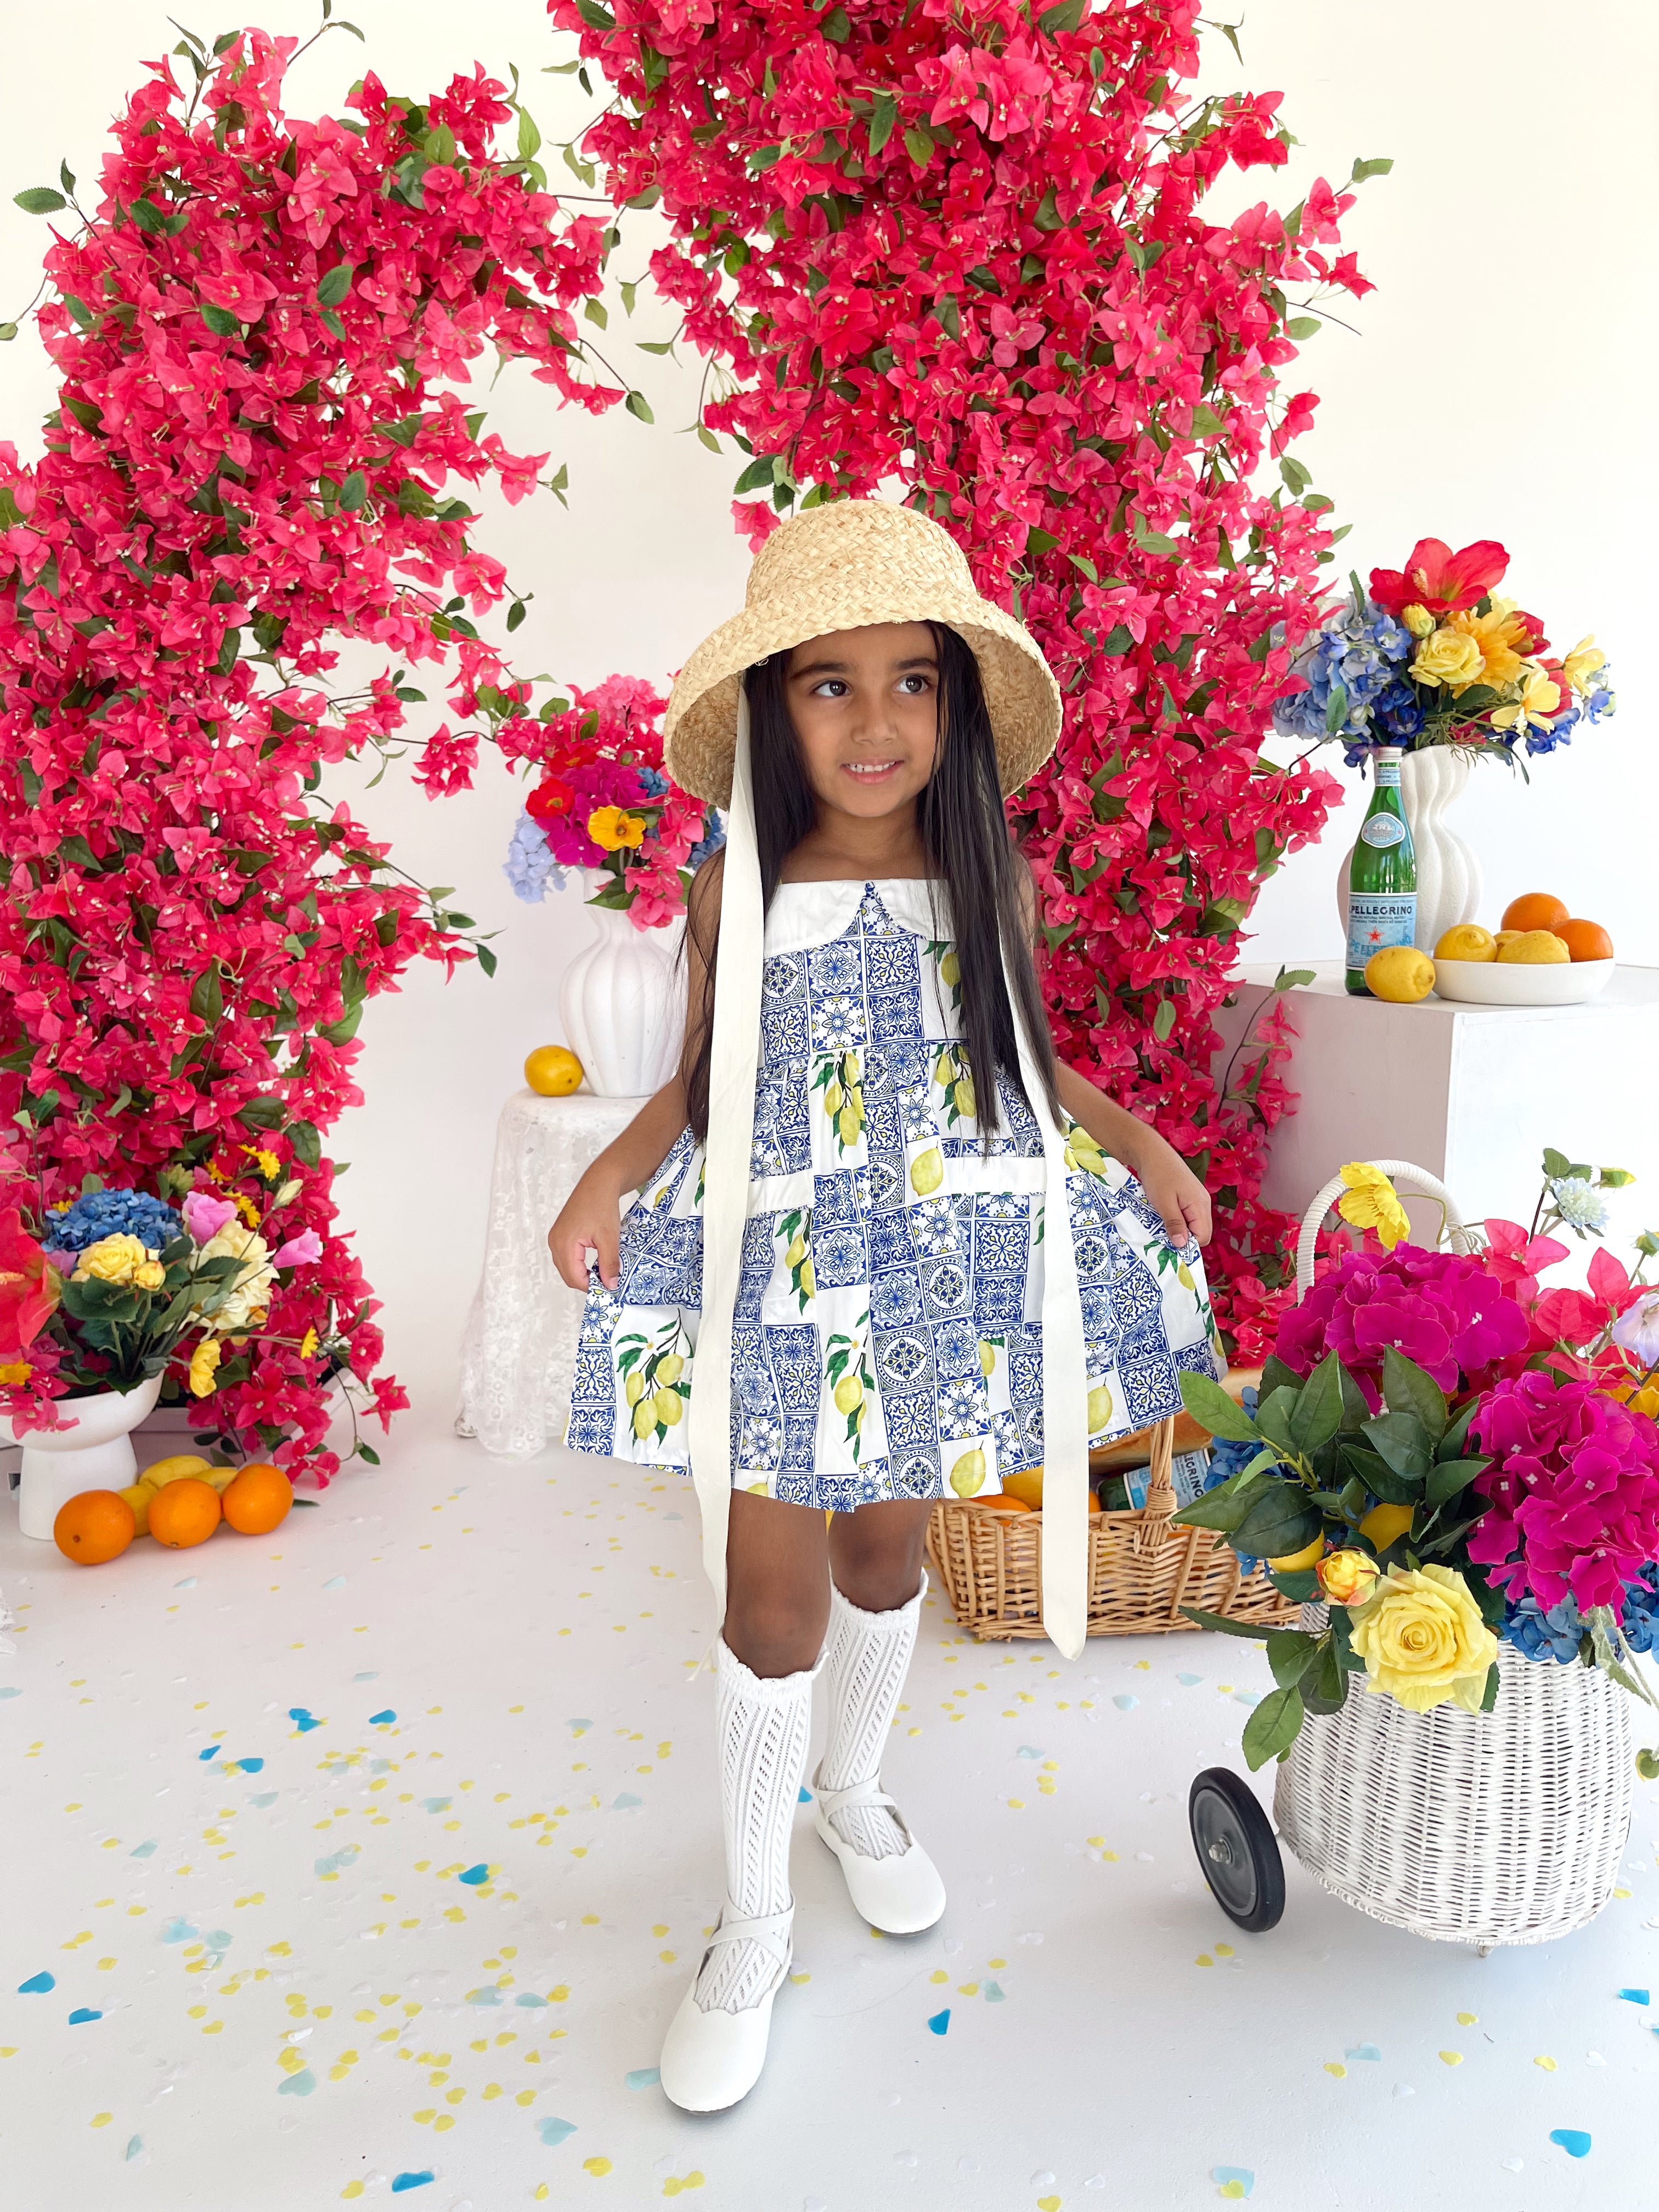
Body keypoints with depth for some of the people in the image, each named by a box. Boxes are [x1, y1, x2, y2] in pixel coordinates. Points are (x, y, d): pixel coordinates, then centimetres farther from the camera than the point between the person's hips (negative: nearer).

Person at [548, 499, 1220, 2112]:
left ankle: (853, 1787, 48)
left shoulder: (984, 881, 0)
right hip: (775, 1284, -2)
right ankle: (754, 1921, 27)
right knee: (772, 1601, 4)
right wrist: (608, 1177, -13)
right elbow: (702, 1083, 4)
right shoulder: (736, 891, -4)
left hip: (942, 1280, 2)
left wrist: (1139, 1143, -1)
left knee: (885, 1557, 18)